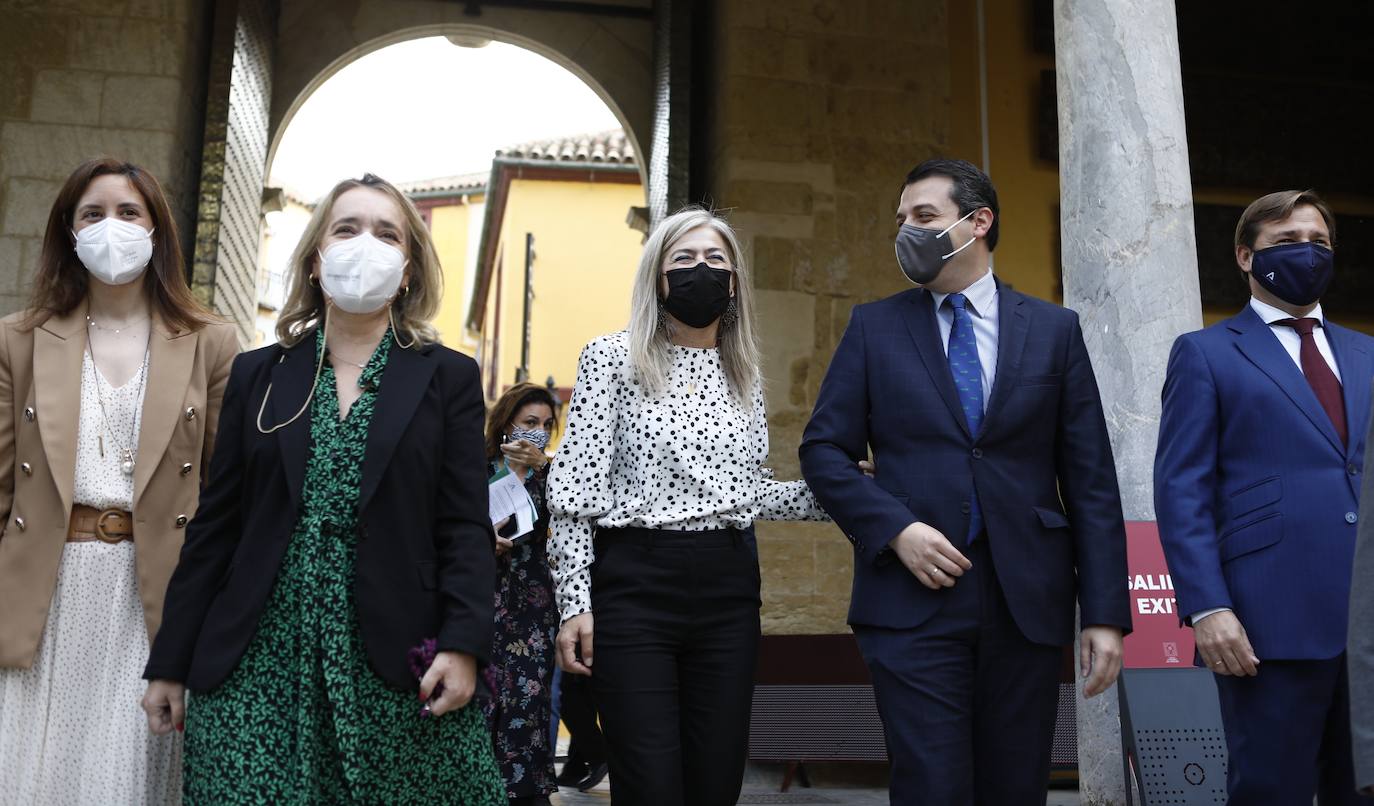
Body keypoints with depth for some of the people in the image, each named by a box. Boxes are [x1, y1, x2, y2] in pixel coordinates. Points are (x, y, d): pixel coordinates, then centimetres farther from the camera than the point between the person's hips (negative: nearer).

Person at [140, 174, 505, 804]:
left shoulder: (448, 378, 4)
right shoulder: (256, 375, 9)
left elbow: (466, 527, -1)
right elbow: (215, 526, 9)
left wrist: (462, 645, -14)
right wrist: (170, 663, 7)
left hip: (395, 664, -1)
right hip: (260, 659, 2)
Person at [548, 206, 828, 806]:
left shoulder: (744, 375, 14)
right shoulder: (611, 358, -1)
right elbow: (575, 488, -5)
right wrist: (575, 602, -11)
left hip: (728, 588, 5)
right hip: (635, 584, -4)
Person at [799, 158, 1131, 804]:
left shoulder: (1054, 329, 7)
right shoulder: (874, 327, 7)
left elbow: (1090, 478, 5)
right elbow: (824, 451, 4)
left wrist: (1106, 613, -1)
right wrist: (895, 529, -12)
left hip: (1029, 601, 1)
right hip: (912, 598, -1)